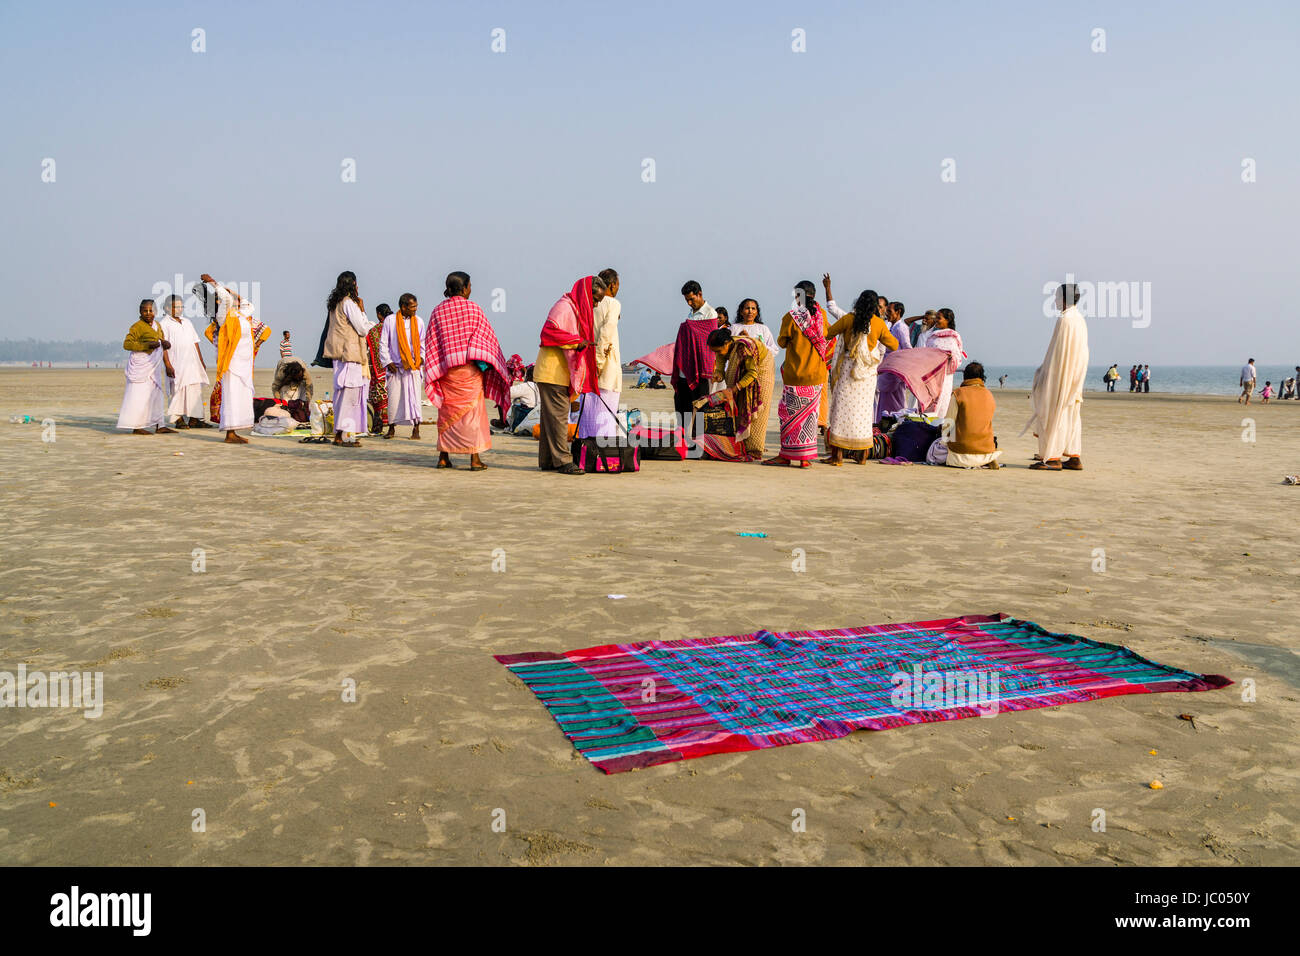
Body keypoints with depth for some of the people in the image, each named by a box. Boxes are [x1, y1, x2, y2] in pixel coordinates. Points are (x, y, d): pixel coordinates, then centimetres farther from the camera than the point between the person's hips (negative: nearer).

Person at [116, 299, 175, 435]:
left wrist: (165, 343, 1)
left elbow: (160, 341, 25)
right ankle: (136, 427, -8)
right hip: (141, 365, -9)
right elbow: (127, 344, -17)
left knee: (156, 393, 12)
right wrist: (147, 345, -24)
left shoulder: (157, 325, 13)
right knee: (140, 395, -9)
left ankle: (159, 426, 18)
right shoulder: (137, 326, -11)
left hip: (153, 365, 9)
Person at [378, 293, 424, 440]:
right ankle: (391, 428, 13)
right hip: (395, 366, -1)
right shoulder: (390, 320, 1)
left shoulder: (418, 321, 8)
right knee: (393, 397, -1)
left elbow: (423, 342, 14)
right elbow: (383, 343, 4)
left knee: (415, 396, -5)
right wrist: (387, 362, -3)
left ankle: (416, 429, 2)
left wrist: (422, 357, -1)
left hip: (414, 366, 1)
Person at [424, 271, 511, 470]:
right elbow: (487, 336, -2)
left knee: (447, 411, 12)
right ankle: (475, 459, -3)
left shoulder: (438, 311, 5)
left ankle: (444, 457, 14)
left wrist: (435, 370, 12)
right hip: (469, 369, -4)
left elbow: (430, 342, 7)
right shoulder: (473, 309, -4)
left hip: (445, 369, 4)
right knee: (473, 409, 0)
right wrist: (484, 363, 7)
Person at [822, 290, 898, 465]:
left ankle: (837, 455, -4)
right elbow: (894, 345, 11)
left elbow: (827, 334, 4)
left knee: (842, 407, 0)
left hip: (848, 368, -2)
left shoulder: (848, 319, -4)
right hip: (868, 372, 2)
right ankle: (862, 455, 16)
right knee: (864, 410, 12)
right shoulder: (879, 323, 1)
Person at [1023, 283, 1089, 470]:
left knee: (1054, 413, -6)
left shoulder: (1065, 319, -15)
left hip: (1061, 374, -10)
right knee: (1070, 415, 10)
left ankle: (1053, 458, -7)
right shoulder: (1079, 318, 15)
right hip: (1074, 376, 10)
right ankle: (1074, 457, 10)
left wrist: (1046, 374, -14)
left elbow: (1058, 350, -18)